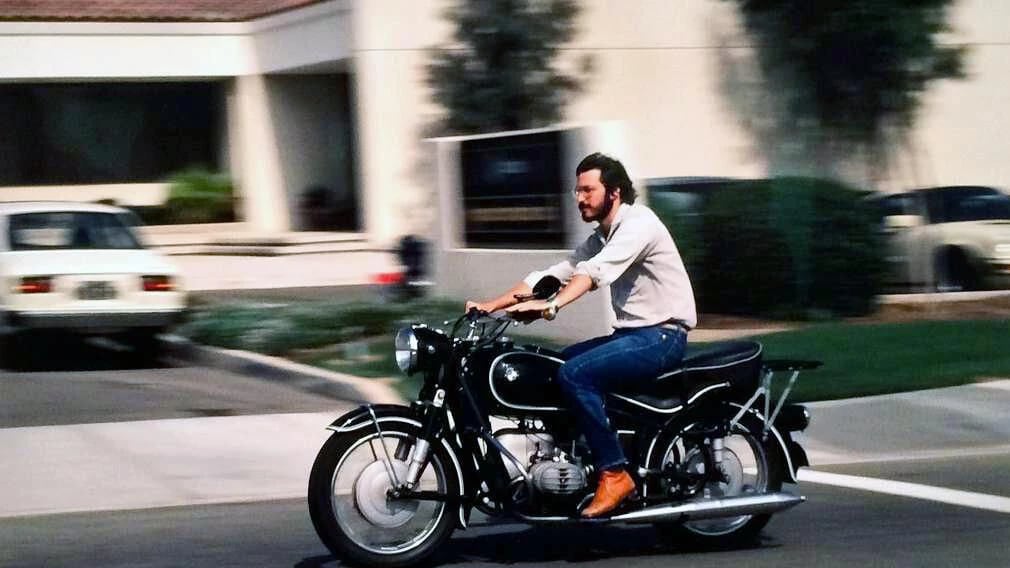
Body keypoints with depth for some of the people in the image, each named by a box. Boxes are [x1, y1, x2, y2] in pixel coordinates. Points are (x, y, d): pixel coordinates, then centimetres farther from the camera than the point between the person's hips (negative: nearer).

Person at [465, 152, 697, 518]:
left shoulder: (639, 223, -13)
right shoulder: (601, 239, 17)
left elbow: (595, 272, -29)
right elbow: (555, 273, 11)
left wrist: (551, 306, -42)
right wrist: (491, 305, 1)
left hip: (662, 334, -10)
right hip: (631, 334, 10)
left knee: (575, 374, -25)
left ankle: (614, 474, -22)